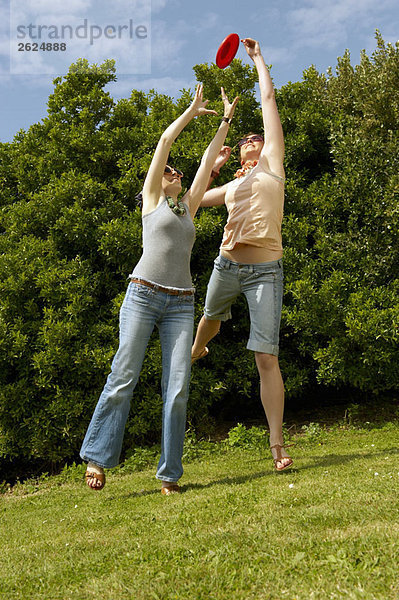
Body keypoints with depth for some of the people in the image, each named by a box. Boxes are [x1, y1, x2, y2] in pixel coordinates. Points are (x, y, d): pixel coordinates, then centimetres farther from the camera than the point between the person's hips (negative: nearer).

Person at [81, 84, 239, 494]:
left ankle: (169, 476, -1)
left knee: (178, 388, -5)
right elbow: (164, 142, 13)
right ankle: (97, 457, 4)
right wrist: (193, 110, 22)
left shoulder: (188, 207, 23)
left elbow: (209, 160, 25)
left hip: (181, 304, 4)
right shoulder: (151, 199, 14)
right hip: (143, 294, -3)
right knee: (123, 376, -8)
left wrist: (226, 120, 28)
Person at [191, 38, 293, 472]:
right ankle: (197, 351, 68)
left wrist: (257, 56, 23)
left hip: (265, 271, -5)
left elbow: (268, 98, 13)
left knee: (266, 357, -10)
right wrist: (213, 166, 23)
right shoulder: (232, 186, 21)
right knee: (210, 317, 31)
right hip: (227, 265, 5)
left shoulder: (271, 164, 11)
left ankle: (277, 444, -4)